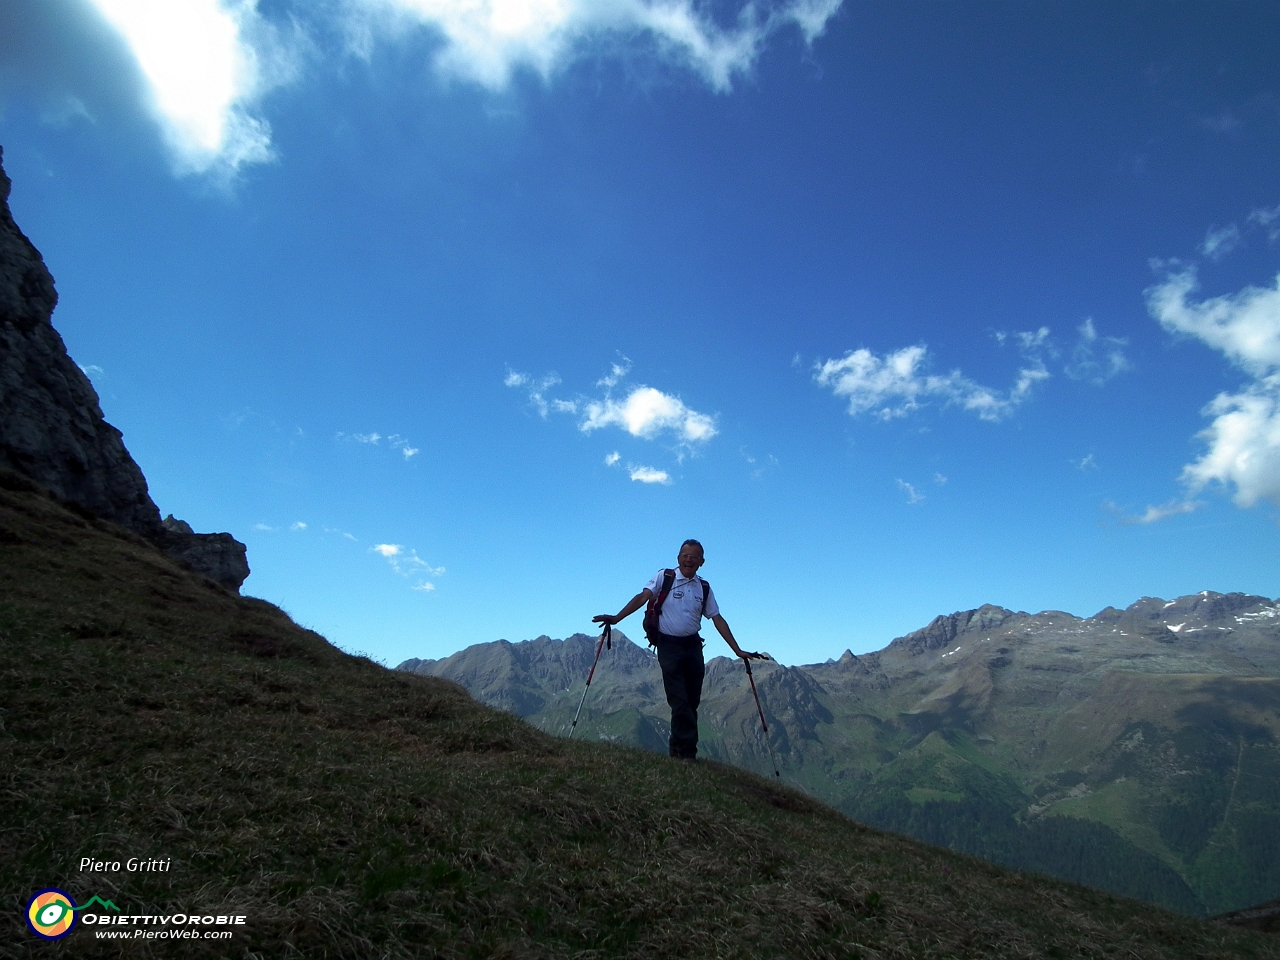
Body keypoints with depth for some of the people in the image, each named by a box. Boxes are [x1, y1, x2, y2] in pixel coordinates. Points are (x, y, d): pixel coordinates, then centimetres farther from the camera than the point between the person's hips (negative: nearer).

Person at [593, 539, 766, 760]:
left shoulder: (704, 588, 8)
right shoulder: (664, 577, -3)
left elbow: (718, 620, 10)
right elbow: (642, 597, -13)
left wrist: (737, 650, 7)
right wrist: (617, 618, -26)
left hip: (693, 646, 4)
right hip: (669, 645, -4)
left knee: (692, 702, 6)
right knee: (680, 701, -7)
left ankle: (678, 750, 19)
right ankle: (688, 751, 3)